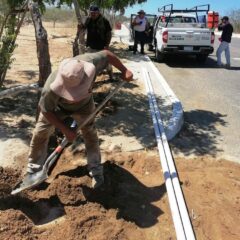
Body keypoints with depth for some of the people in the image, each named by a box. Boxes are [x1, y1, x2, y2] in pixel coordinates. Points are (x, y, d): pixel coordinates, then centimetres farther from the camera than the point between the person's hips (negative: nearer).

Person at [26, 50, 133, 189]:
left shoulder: (90, 61, -42)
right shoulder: (52, 89, -45)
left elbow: (106, 54, -21)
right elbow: (46, 111, -27)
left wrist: (124, 70, -17)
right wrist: (66, 130, -25)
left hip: (84, 105, 2)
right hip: (57, 107, -1)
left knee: (90, 133, -1)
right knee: (40, 134, 0)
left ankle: (96, 171, 16)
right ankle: (34, 169, 22)